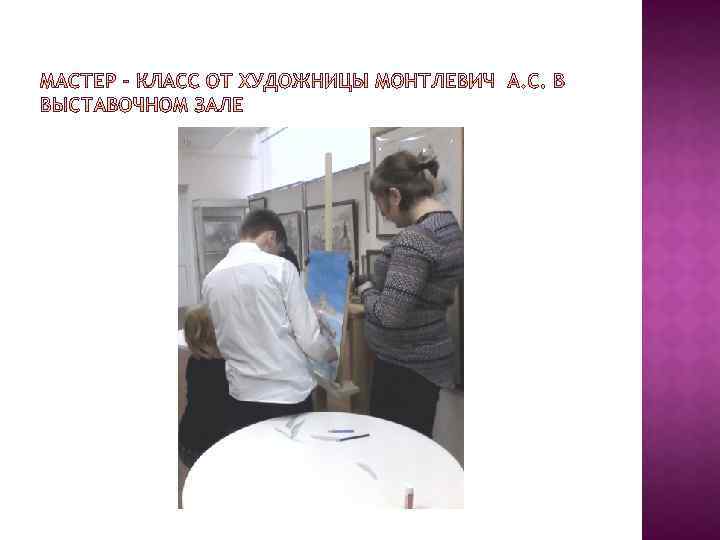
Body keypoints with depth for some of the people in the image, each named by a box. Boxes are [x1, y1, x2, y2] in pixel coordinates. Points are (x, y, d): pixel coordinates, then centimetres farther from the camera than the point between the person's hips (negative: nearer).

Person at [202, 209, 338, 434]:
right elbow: (308, 336, -11)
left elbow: (222, 341, 12)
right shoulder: (279, 267, -11)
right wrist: (332, 354, 9)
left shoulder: (211, 278, 3)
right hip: (289, 391, -4)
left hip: (242, 394, 4)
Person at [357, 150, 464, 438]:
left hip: (405, 367, -10)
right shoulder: (450, 225, 6)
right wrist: (377, 285, 10)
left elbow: (389, 315, -27)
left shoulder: (413, 238, -24)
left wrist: (365, 289, -9)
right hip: (426, 360, 10)